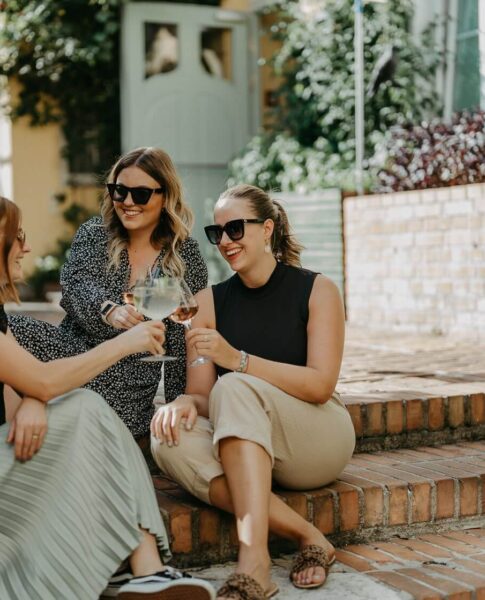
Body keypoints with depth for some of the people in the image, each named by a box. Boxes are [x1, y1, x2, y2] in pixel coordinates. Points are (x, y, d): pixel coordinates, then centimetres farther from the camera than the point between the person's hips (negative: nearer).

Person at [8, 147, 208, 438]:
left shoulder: (185, 256, 2)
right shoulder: (94, 234, 8)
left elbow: (185, 341, 2)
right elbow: (77, 283, -11)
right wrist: (109, 310, -33)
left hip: (128, 385, -2)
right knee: (8, 329, -28)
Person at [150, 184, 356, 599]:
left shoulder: (317, 290, -4)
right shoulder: (210, 301, 5)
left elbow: (320, 385, -15)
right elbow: (200, 392, -1)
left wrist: (236, 358, -26)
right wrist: (186, 404, -27)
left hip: (317, 439, -3)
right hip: (243, 449, 3)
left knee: (235, 388, -33)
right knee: (171, 442, -29)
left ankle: (254, 561, -43)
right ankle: (307, 537, -29)